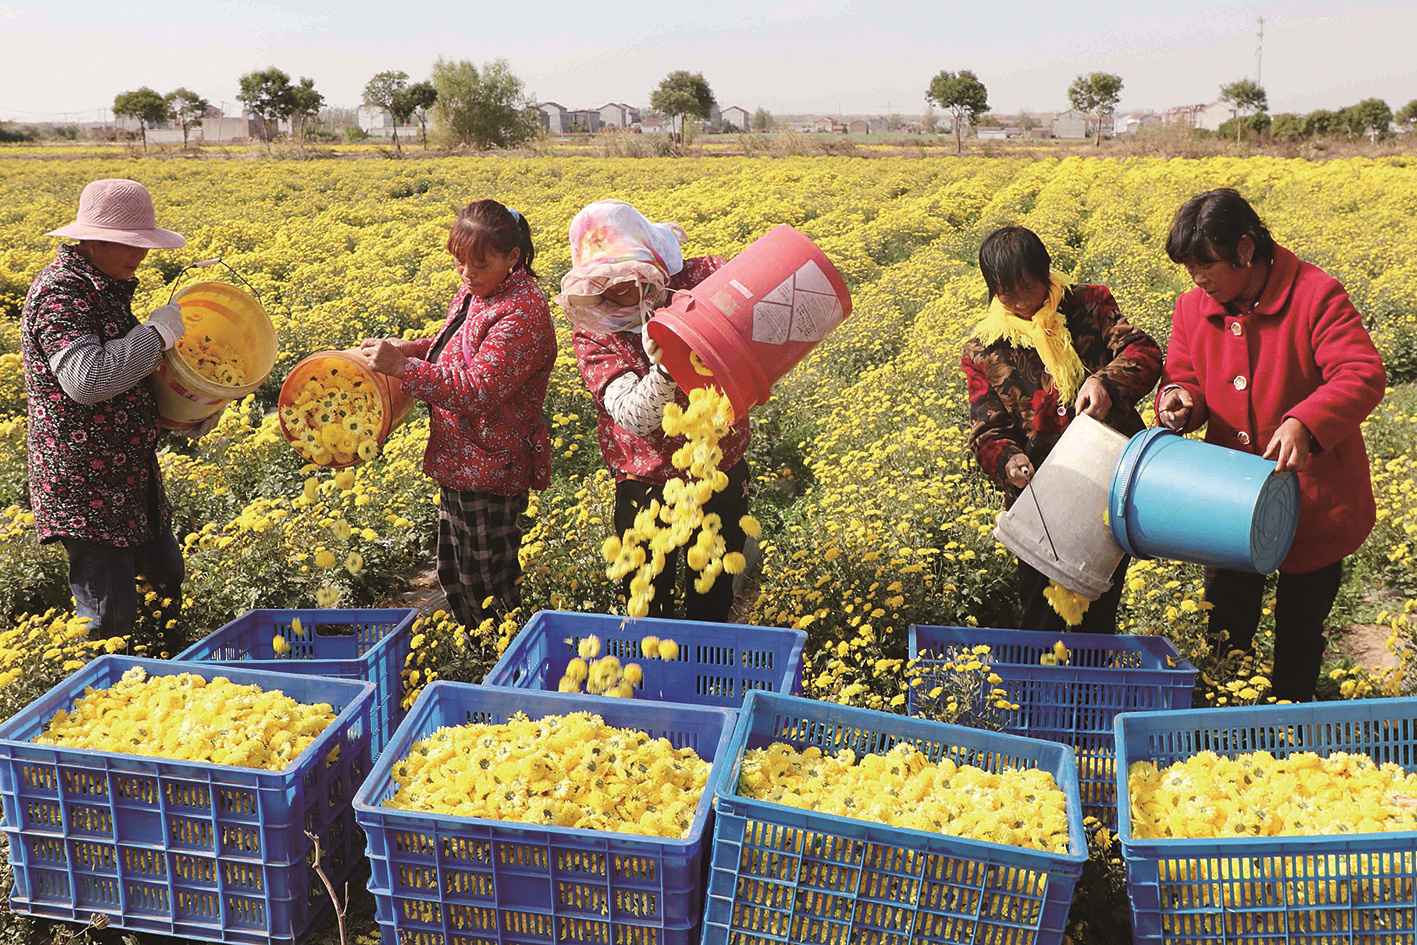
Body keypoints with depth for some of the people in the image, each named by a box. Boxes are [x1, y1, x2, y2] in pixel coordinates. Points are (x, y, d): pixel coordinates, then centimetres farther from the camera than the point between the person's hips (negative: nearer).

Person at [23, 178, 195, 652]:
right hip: (85, 489, -10)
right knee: (108, 618, -5)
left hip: (131, 478, 10)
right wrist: (158, 332, -21)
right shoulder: (59, 293, -18)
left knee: (168, 583, 20)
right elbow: (87, 380, -32)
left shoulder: (105, 285, 12)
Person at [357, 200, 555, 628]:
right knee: (452, 577, 20)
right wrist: (411, 348, 4)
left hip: (490, 472, -10)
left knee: (485, 589, 4)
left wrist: (401, 367, -32)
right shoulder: (471, 293, 7)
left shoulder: (522, 310, -22)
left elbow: (479, 390, -29)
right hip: (459, 463, 10)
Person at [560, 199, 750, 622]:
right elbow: (635, 415, -22)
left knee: (713, 600, 20)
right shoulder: (593, 334, -11)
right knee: (646, 606, 14)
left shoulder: (701, 277, -9)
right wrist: (664, 369, -42)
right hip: (647, 488, -1)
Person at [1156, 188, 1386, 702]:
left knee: (1300, 626, 14)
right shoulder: (1193, 308, -1)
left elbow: (1364, 376, -24)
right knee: (1226, 622, 15)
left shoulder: (1316, 295, -17)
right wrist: (1178, 398, -19)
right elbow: (1184, 377, 6)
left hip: (1313, 501, -4)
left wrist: (1304, 423, -41)